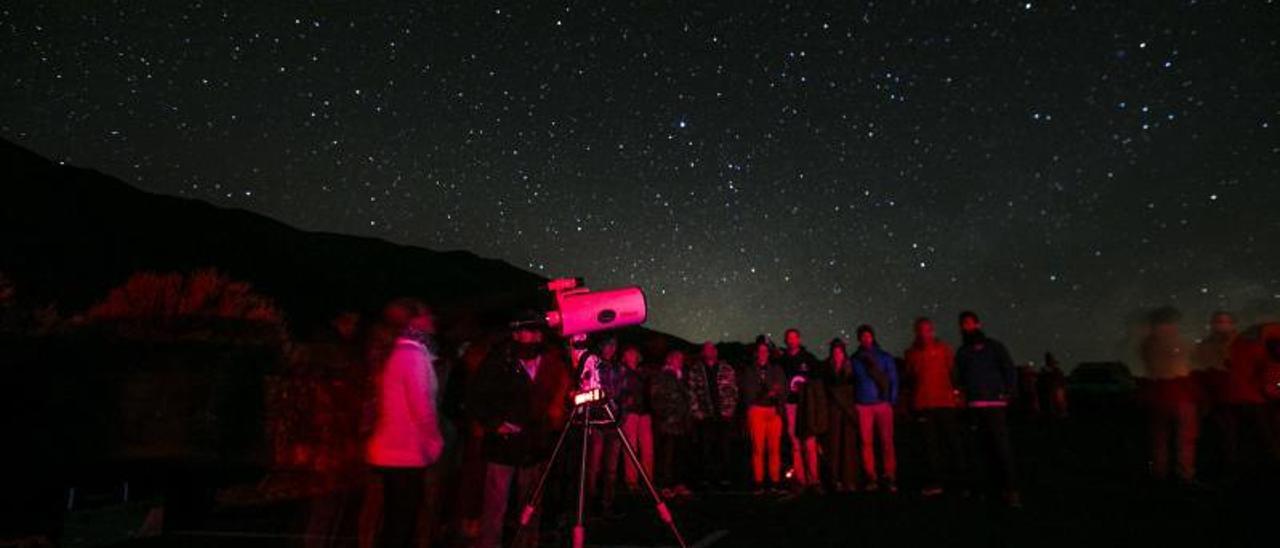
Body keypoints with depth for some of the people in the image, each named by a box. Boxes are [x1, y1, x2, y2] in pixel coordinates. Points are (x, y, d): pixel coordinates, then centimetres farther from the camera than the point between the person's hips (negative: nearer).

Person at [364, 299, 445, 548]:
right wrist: (435, 442, -7)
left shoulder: (397, 353, 12)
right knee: (402, 523, 1)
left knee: (398, 521, 18)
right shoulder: (413, 355, -18)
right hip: (405, 455, -9)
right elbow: (421, 408, -20)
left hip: (394, 452, 9)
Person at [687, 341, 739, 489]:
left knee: (723, 448, 1)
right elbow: (691, 392, 4)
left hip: (723, 416, 1)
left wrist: (730, 409, -1)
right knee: (706, 448, 1)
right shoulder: (694, 371, 7)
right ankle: (706, 477, 9)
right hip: (704, 416, 0)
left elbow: (734, 390, 8)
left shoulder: (727, 369, 9)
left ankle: (723, 477, 10)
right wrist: (696, 411, -3)